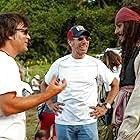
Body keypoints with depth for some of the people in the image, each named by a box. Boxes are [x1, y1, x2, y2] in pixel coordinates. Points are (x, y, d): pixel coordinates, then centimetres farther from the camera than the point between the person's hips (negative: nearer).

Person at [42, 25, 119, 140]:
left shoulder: (96, 64, 0)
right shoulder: (60, 64, 0)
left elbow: (115, 84, 10)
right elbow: (45, 84, 15)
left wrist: (105, 107, 3)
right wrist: (50, 104, 4)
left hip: (88, 122, 0)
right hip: (64, 122, 0)